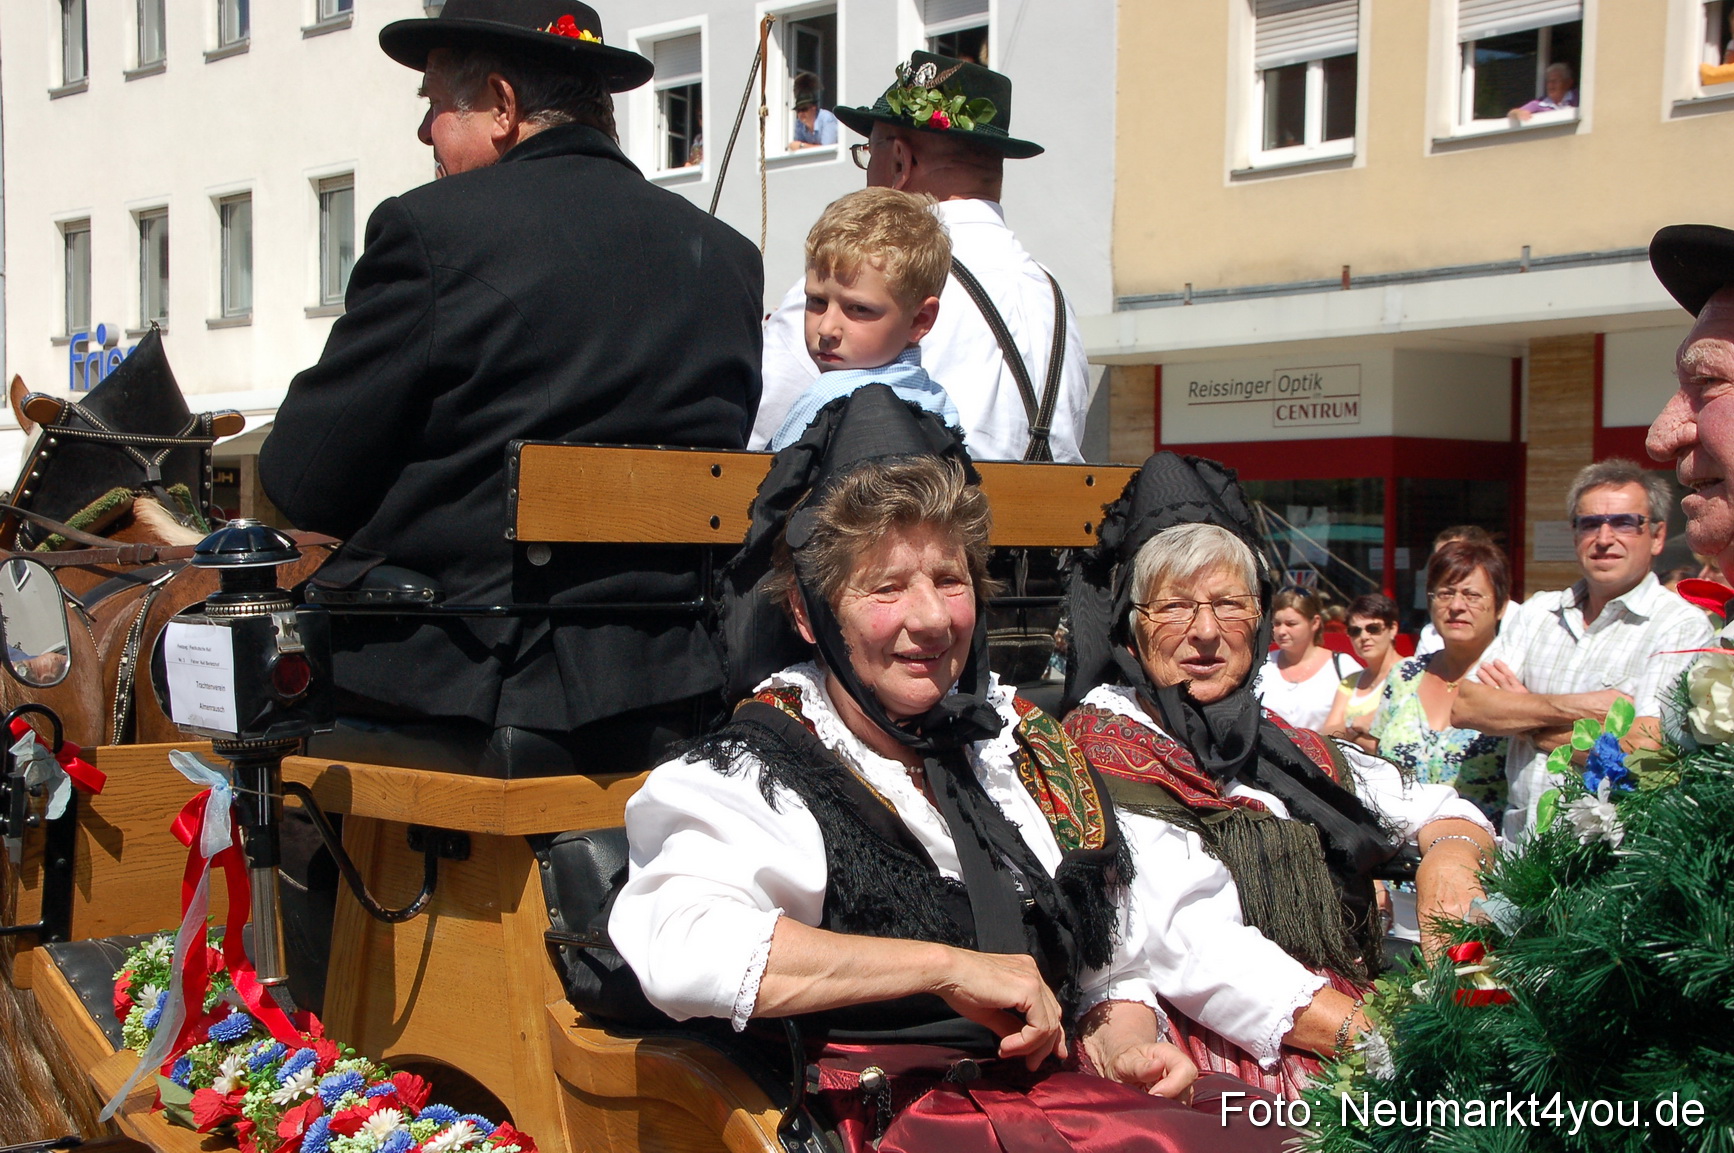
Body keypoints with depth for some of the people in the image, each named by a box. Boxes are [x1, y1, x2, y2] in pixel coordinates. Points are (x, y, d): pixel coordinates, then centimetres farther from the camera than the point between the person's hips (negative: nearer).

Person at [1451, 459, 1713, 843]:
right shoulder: (1537, 613, 14)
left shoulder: (1682, 626, -3)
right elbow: (1462, 708, 4)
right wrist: (1569, 707, -9)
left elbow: (1641, 753, -14)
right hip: (1517, 842, 5)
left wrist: (1516, 713, -2)